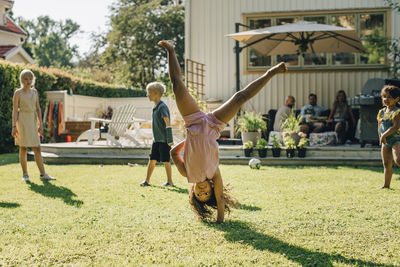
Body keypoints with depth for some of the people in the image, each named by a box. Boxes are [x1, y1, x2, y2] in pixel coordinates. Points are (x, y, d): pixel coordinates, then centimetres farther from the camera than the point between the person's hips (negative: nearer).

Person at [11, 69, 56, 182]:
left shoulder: (34, 92, 10)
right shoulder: (18, 93, -3)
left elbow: (38, 109, 11)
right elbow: (15, 110, -6)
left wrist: (40, 124, 7)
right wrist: (14, 126, -13)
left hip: (32, 121, 4)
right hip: (22, 121, -4)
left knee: (37, 148, 1)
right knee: (23, 148, 1)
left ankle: (43, 174, 1)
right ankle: (25, 174, 9)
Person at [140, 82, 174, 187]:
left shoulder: (162, 107, -15)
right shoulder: (156, 107, 13)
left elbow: (167, 123, -19)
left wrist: (169, 140, -21)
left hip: (164, 140, -8)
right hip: (156, 140, 8)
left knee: (165, 161, 0)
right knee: (152, 160, 8)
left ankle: (169, 181, 10)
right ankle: (147, 181, 12)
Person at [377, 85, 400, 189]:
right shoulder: (381, 112, 9)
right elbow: (379, 127, 16)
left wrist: (384, 135, -21)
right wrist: (381, 138, 8)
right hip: (385, 141, 7)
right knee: (386, 164, 9)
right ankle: (386, 185, 15)